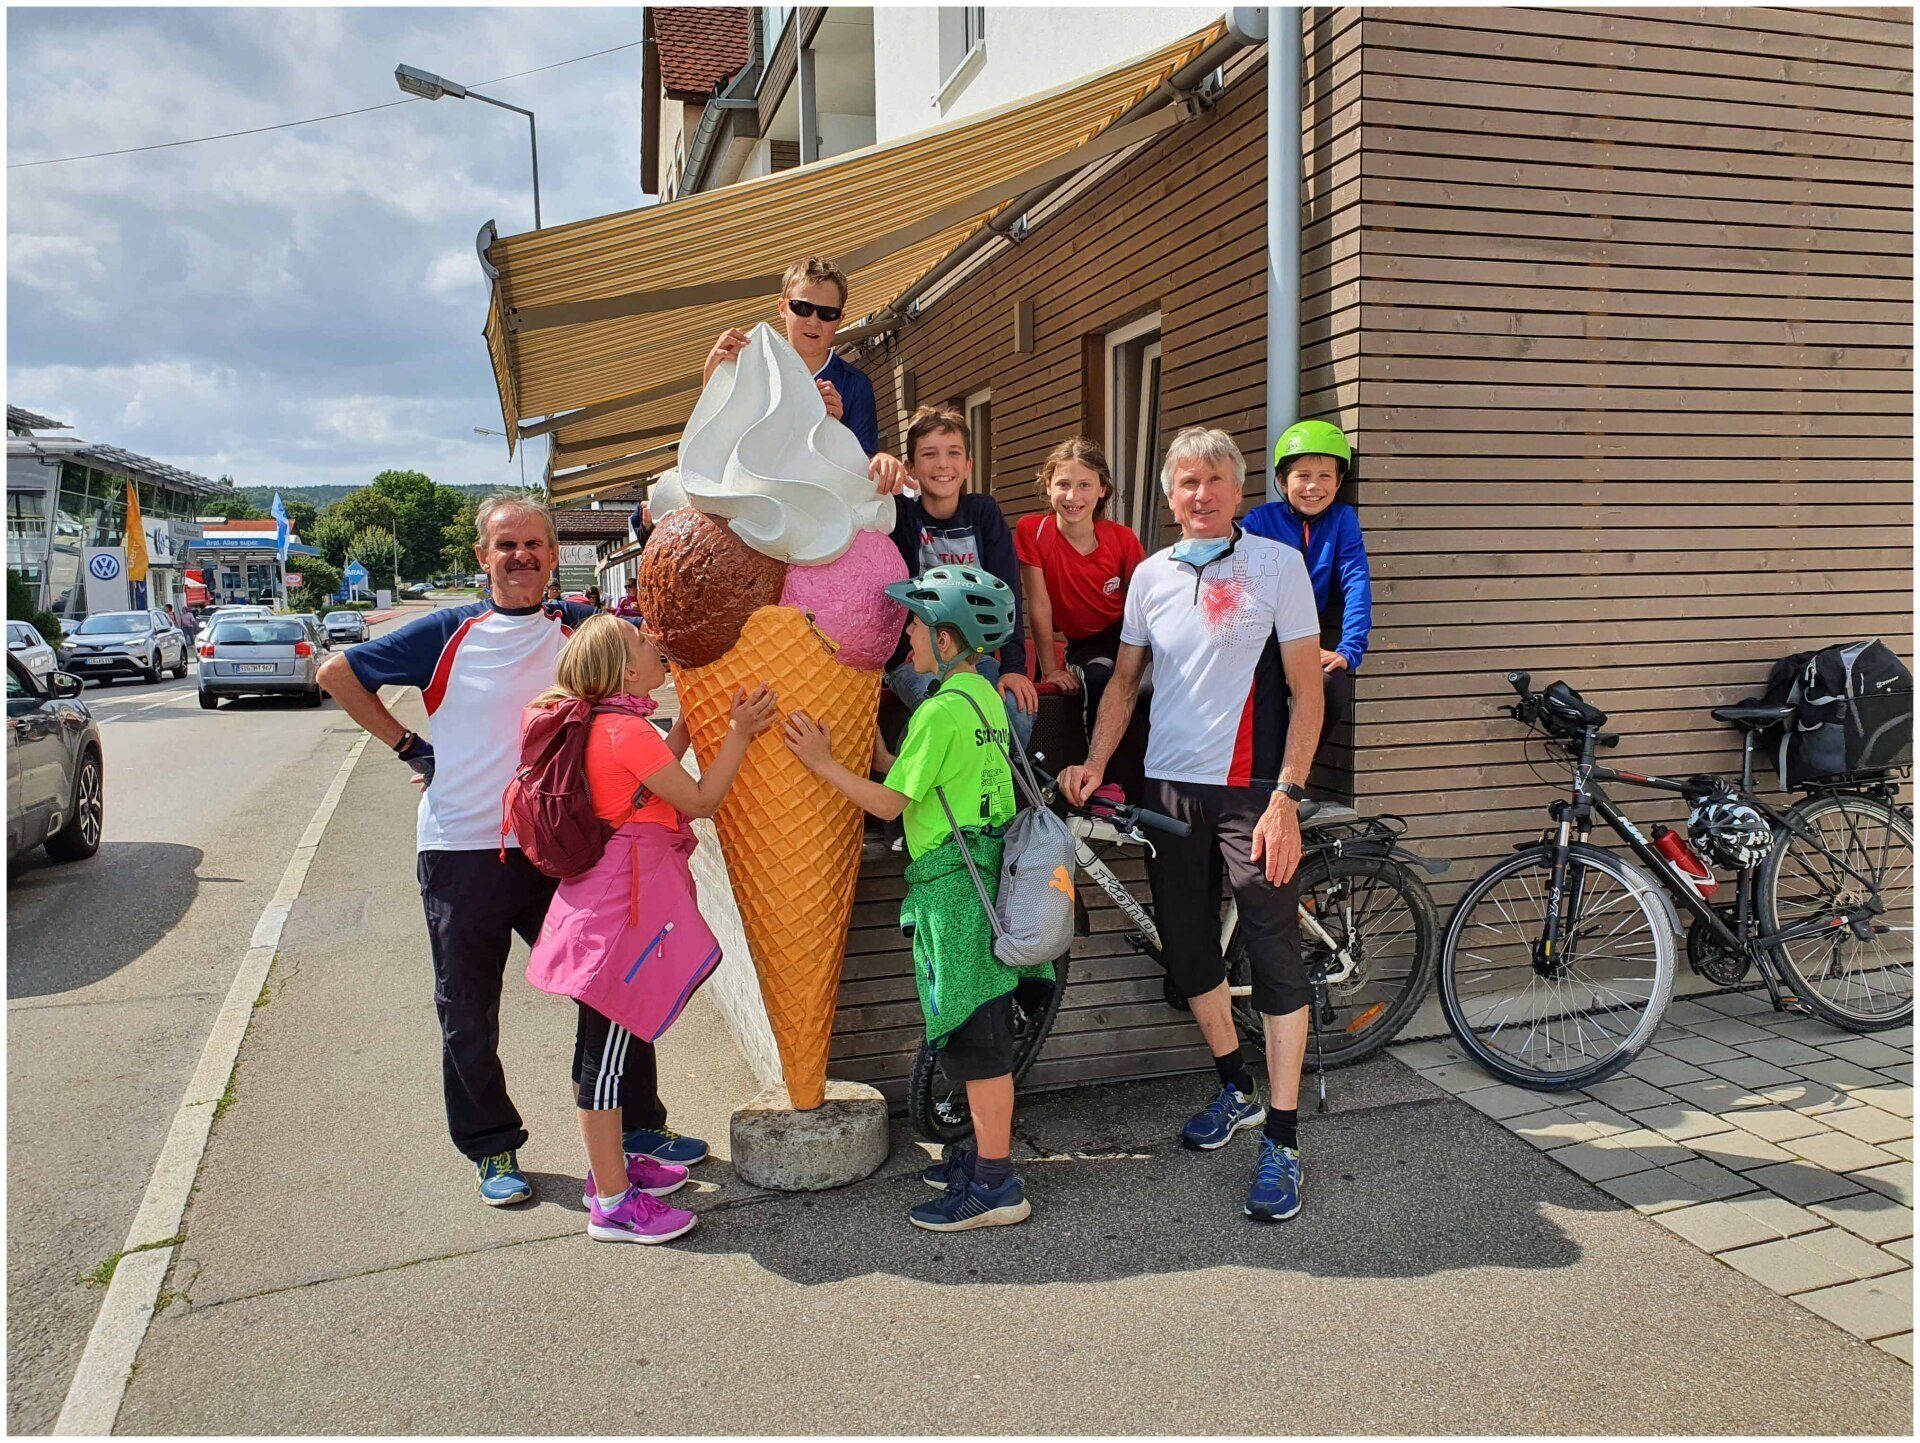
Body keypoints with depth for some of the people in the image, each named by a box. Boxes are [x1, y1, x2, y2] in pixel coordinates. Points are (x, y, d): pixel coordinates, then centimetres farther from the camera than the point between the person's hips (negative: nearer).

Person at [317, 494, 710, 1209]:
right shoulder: (449, 634, -1)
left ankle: (637, 1125, 27)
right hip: (462, 851, -1)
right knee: (468, 1010, 10)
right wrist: (408, 746, 2)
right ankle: (491, 1149, 29)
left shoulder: (582, 628, 4)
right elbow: (338, 672, 6)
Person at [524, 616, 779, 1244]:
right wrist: (739, 733, -11)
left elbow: (654, 772, 25)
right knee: (609, 1046, -3)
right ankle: (611, 1204, 6)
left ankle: (609, 1165, 34)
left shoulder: (607, 725, 11)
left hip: (606, 896, 11)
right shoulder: (627, 731, -19)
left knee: (602, 1042, 19)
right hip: (625, 900, -11)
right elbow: (699, 799, -16)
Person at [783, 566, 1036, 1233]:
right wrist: (883, 757, 12)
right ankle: (987, 1152, 28)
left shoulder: (942, 710, -17)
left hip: (954, 882, -10)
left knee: (974, 1034, -2)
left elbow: (890, 803, -12)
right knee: (983, 1024, 17)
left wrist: (823, 762, -5)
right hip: (987, 873, 10)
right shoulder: (986, 696, 12)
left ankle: (995, 1185, 6)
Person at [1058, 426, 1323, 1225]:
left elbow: (1306, 692, -6)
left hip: (1250, 789, -4)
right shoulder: (1151, 575, 9)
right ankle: (1235, 1089, 35)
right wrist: (1094, 763, 1)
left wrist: (1286, 799, -14)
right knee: (1188, 955, 12)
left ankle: (1282, 1141, 6)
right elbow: (1125, 679, 16)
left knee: (1275, 958, -5)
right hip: (1168, 786, 5)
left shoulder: (1278, 563, -4)